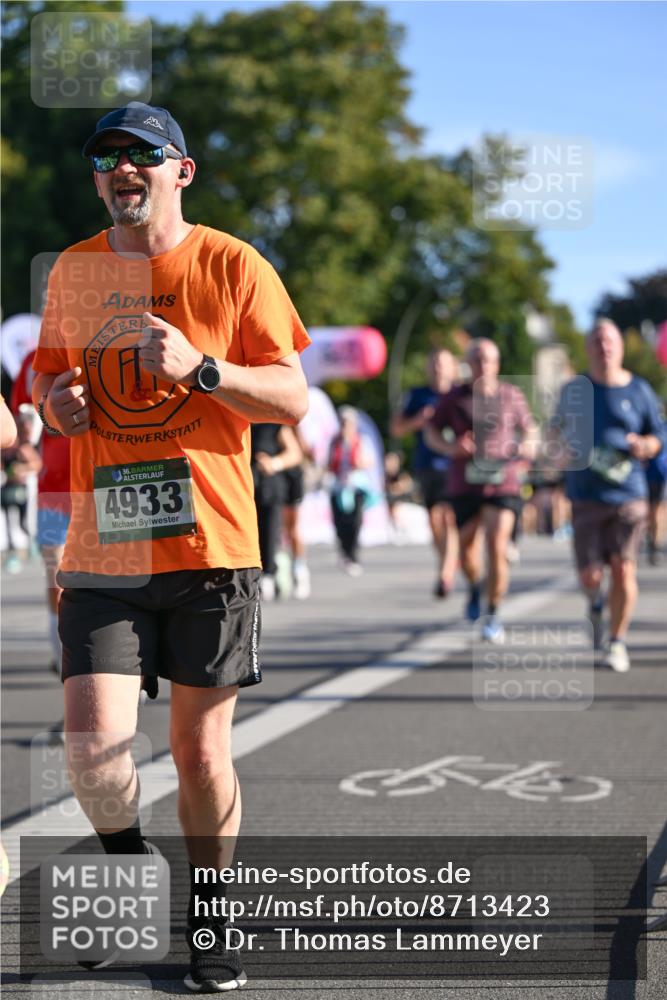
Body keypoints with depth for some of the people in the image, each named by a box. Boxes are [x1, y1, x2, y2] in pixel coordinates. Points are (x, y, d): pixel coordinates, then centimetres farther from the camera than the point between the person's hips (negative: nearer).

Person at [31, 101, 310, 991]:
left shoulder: (233, 266, 0)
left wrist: (202, 368, -17)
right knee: (92, 749, -11)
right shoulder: (73, 271, 11)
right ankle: (127, 867, 20)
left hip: (211, 544, -2)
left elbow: (292, 397, -2)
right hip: (101, 550, 2)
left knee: (201, 751, 5)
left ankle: (207, 917, 27)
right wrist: (55, 399, 1)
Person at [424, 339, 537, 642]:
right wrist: (450, 447, -12)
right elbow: (431, 431, 8)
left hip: (503, 483, -1)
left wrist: (527, 446, -8)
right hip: (464, 485, 1)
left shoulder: (512, 396, 2)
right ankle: (475, 588, 42)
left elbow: (530, 429, 15)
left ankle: (493, 615, 1)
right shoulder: (454, 397, 1)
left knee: (497, 549, -12)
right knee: (467, 549, 7)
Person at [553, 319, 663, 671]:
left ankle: (616, 642, 9)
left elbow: (657, 438, 11)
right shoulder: (573, 390, 7)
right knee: (590, 576, -4)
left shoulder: (638, 391, 5)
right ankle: (595, 603, 34)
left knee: (623, 568, -8)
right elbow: (561, 428, 20)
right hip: (586, 495, 1)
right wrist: (565, 448, -2)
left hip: (628, 494, 0)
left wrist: (644, 446, -12)